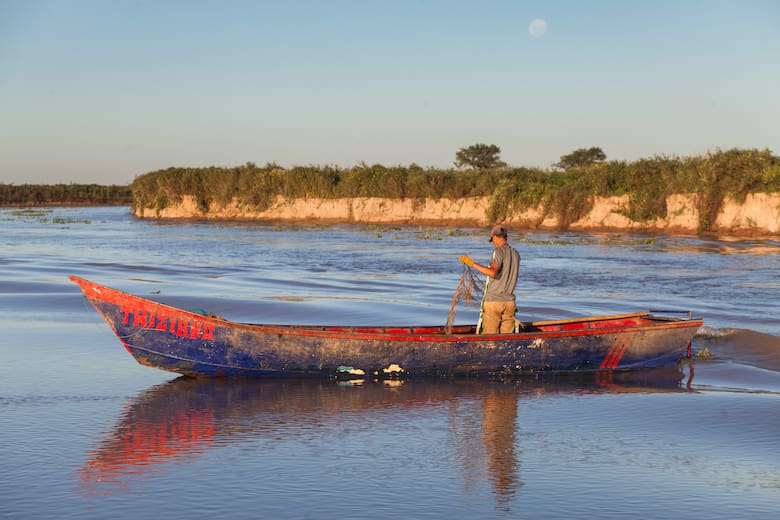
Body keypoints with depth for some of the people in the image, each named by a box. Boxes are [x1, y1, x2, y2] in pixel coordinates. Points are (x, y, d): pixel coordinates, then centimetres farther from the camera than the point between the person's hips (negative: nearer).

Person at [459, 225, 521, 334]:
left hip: (493, 301, -6)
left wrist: (472, 263, -24)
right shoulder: (516, 254, 11)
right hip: (509, 301, 6)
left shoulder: (499, 251, -10)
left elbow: (492, 272, -26)